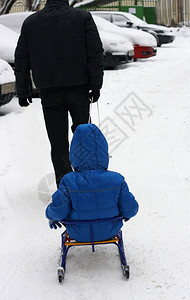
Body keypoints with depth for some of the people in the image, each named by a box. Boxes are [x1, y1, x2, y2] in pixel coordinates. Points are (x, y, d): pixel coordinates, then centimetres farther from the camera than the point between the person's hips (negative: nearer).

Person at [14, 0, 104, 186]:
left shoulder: (30, 22, 5)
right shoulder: (83, 17, -1)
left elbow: (21, 60, 7)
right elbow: (95, 53, -5)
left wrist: (23, 91, 12)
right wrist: (95, 85, -1)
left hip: (48, 90, 1)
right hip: (78, 87, 0)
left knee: (57, 140, 4)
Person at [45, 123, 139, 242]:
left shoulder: (68, 182, -27)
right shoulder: (117, 180, -23)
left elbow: (58, 211, -19)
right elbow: (130, 209, -13)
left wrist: (51, 216, 6)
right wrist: (126, 214, 13)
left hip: (79, 234, 0)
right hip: (110, 232, 1)